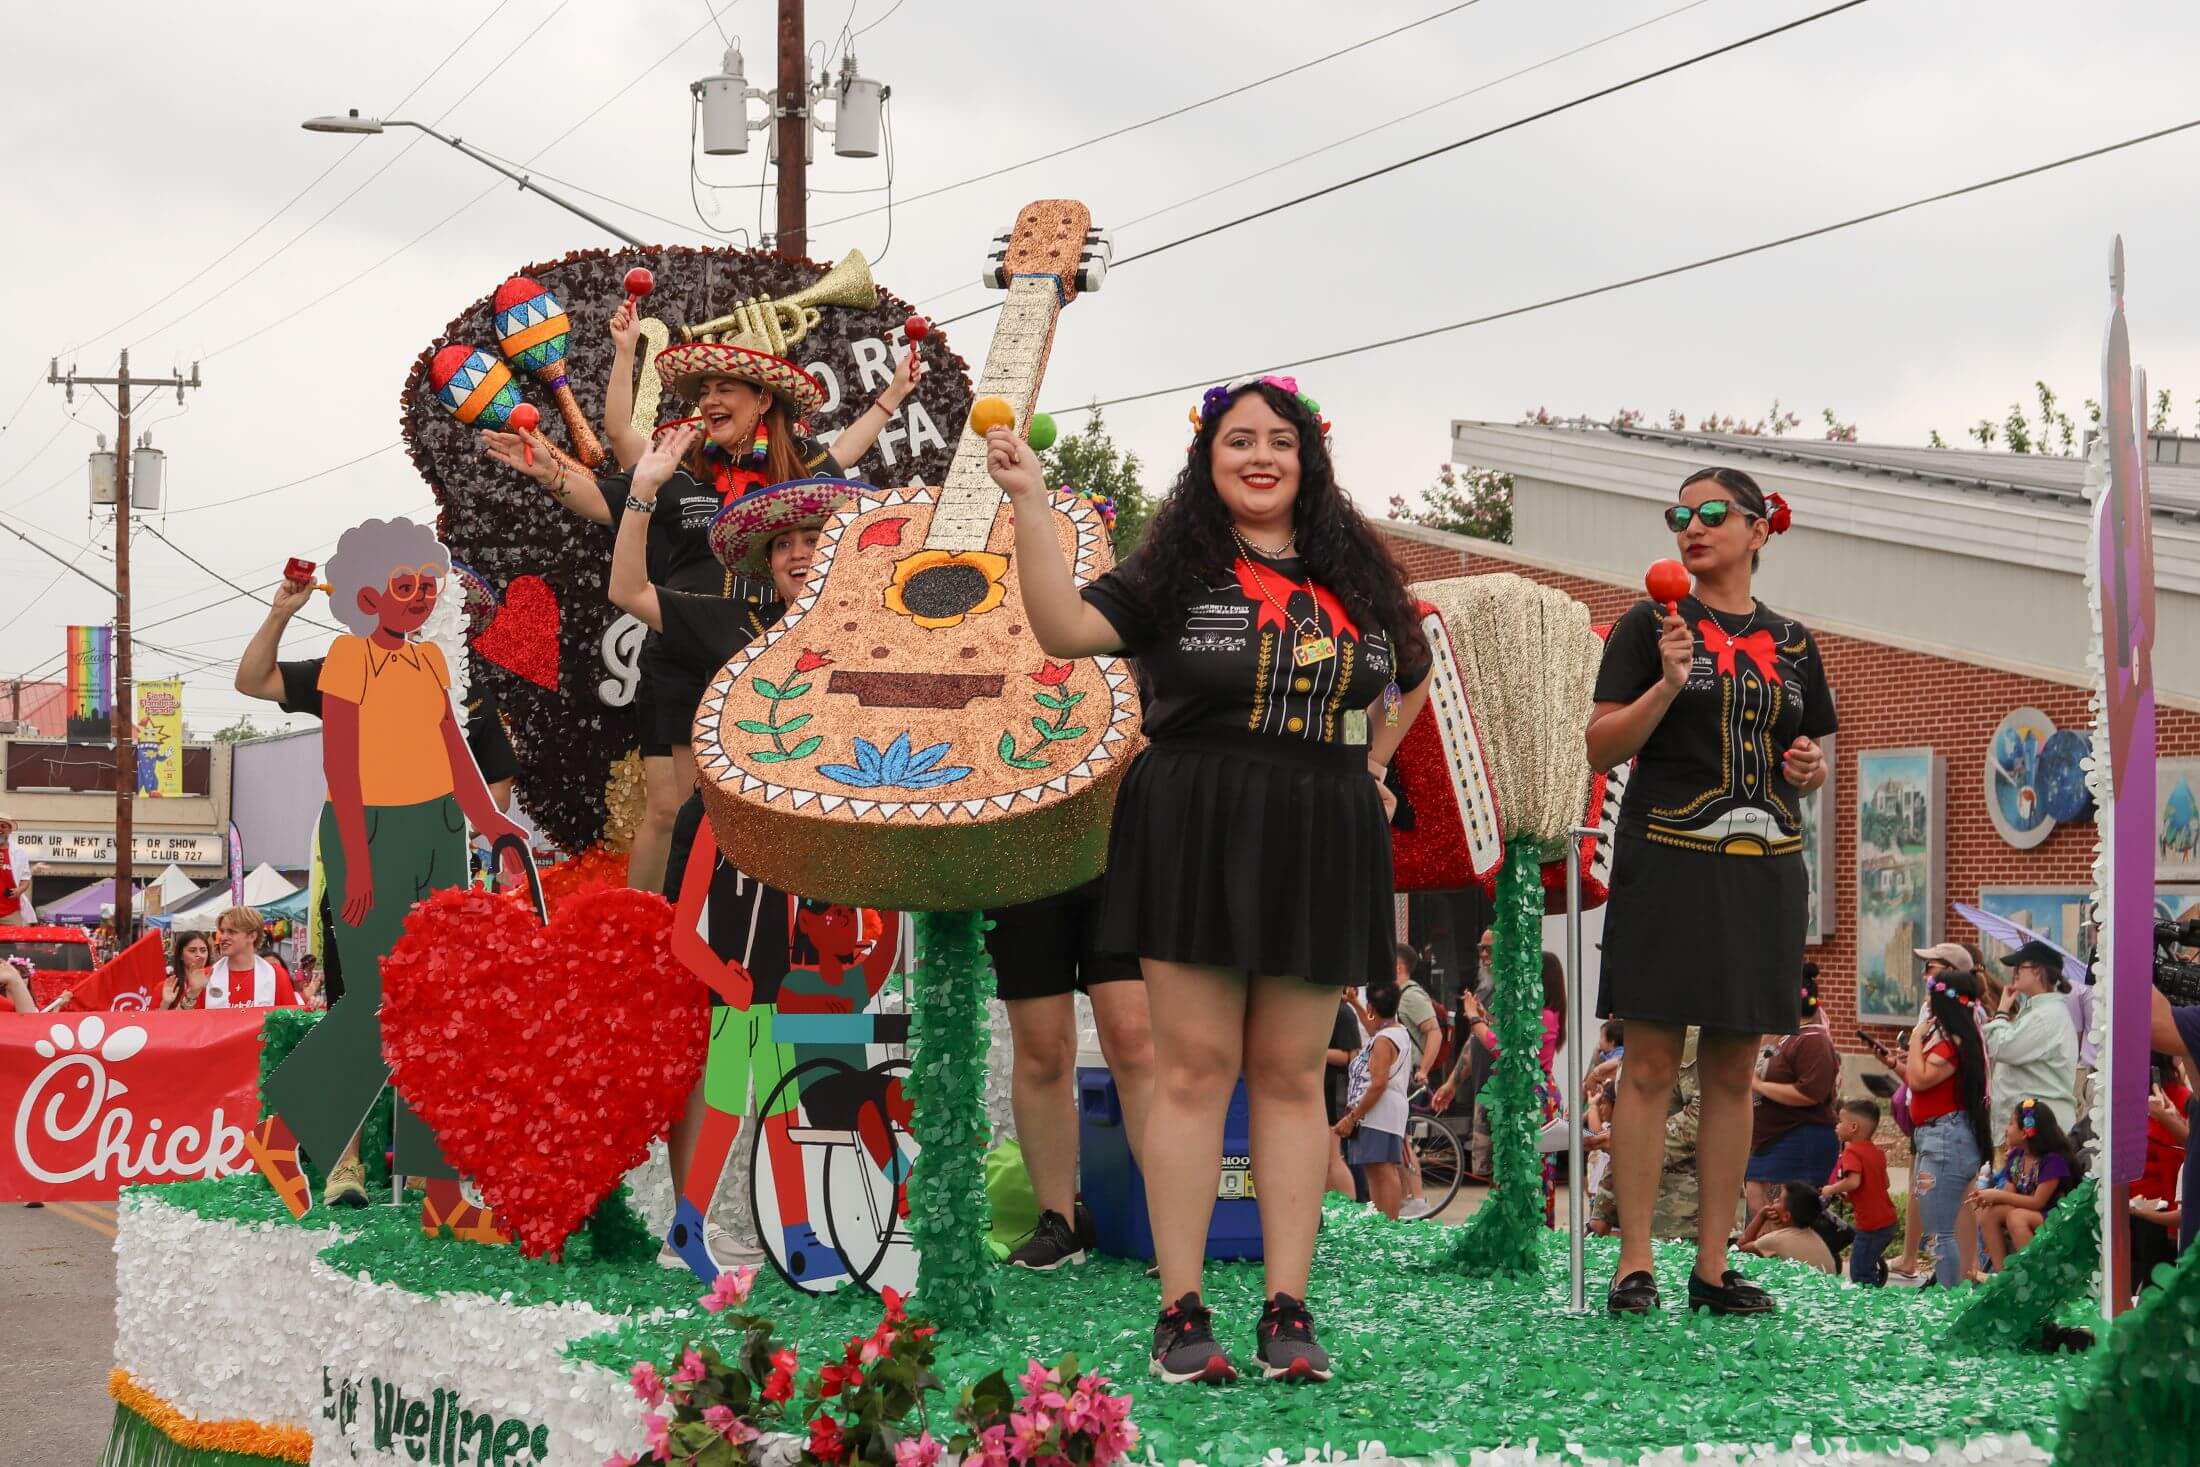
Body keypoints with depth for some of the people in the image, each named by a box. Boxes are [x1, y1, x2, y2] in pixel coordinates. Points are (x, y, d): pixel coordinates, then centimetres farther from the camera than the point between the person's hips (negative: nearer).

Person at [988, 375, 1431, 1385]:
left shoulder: (1355, 577, 15)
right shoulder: (1175, 572, 4)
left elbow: (1409, 678, 32)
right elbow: (1066, 627, -12)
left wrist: (1369, 769, 19)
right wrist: (1028, 500, -17)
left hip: (1317, 842, 3)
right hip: (1194, 834, -3)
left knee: (1291, 1074, 3)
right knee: (1195, 1066, -5)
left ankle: (1287, 1311, 5)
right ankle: (1181, 1311, -2)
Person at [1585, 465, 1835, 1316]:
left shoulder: (1792, 643, 15)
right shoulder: (1652, 626, 2)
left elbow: (1815, 763, 23)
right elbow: (1601, 748, -3)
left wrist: (1810, 767, 0)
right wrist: (1668, 685, -17)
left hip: (1763, 865, 4)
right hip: (1666, 858, -4)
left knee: (1733, 1069, 6)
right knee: (1651, 1062, -5)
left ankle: (1713, 1269, 10)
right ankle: (1634, 1266, -2)